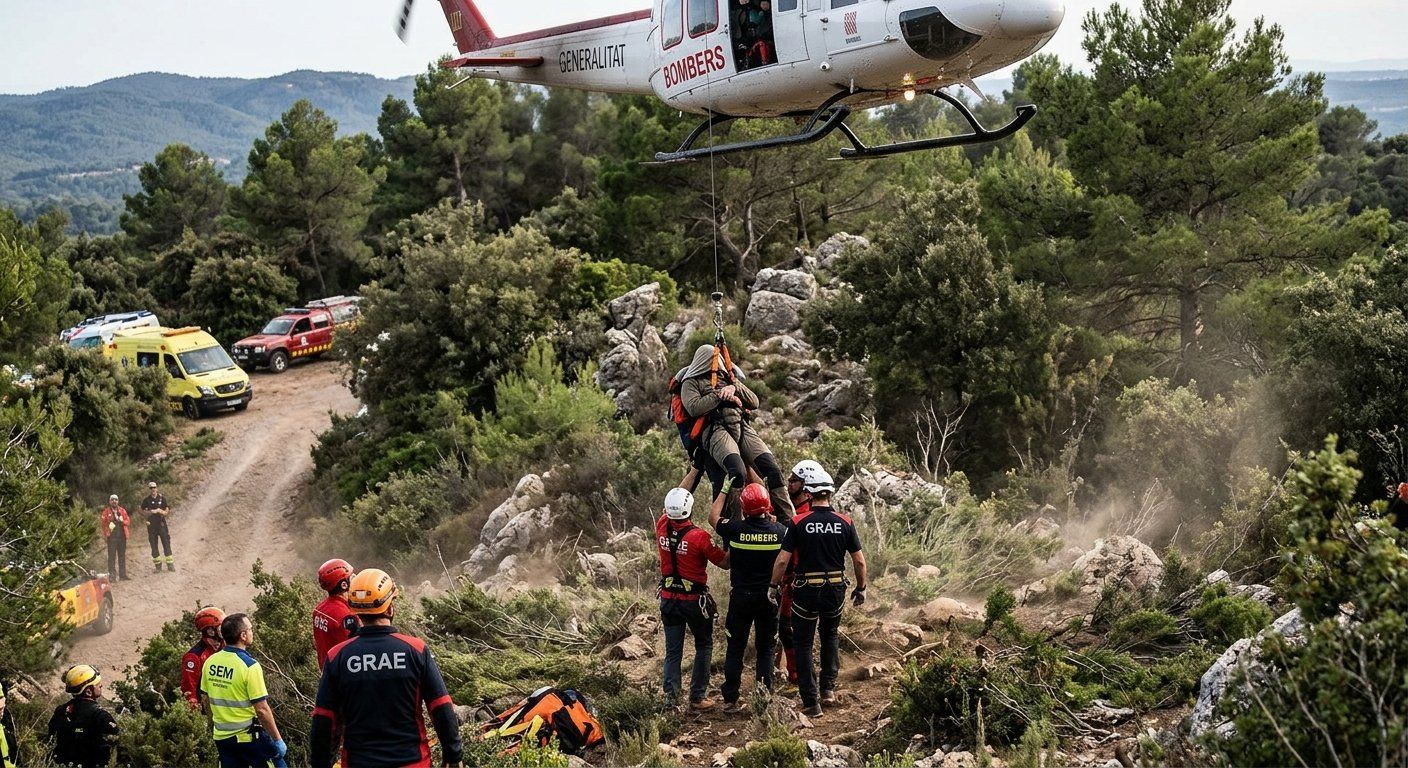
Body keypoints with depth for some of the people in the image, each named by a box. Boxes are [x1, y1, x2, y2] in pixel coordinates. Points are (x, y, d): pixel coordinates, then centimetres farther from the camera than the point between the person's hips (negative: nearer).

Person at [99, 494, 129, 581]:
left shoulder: (122, 511, 12)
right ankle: (112, 575, -5)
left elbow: (128, 521, 12)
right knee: (112, 557, -6)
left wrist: (122, 521, -9)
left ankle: (122, 575, 14)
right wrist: (105, 535, -10)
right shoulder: (106, 511, 1)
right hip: (112, 537, -4)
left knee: (122, 556, 8)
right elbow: (102, 523, -1)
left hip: (122, 536, 4)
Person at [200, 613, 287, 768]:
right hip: (249, 737, -6)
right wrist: (278, 740, -11)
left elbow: (205, 700, 11)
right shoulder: (249, 666, -19)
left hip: (221, 737, 6)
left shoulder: (210, 662, 0)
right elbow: (262, 709, -19)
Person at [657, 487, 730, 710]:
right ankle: (697, 698, 11)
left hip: (668, 598, 4)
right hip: (695, 600, -4)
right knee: (704, 646, 14)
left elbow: (667, 510, 14)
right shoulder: (699, 537, -22)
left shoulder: (662, 528, -8)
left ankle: (670, 697, 4)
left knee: (673, 651, 11)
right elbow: (725, 563, -13)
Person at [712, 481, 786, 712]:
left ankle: (730, 699, 11)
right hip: (769, 597, 1)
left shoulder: (735, 529, -13)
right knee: (765, 648, 12)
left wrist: (724, 491, 15)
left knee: (735, 649, 9)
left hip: (741, 597, -1)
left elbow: (713, 517, 7)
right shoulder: (779, 530, -10)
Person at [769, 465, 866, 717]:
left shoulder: (799, 523, -10)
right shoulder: (845, 523, -3)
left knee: (804, 644, 10)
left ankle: (811, 702, 6)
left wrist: (774, 586, 5)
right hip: (835, 589, 3)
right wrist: (861, 588, 15)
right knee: (830, 635, 27)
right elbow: (859, 560, 0)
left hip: (806, 590, -2)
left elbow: (782, 559, -10)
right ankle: (829, 687, 20)